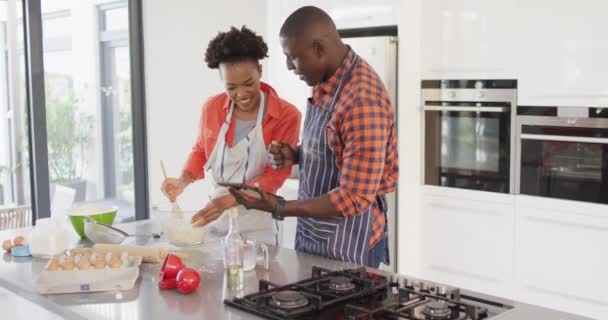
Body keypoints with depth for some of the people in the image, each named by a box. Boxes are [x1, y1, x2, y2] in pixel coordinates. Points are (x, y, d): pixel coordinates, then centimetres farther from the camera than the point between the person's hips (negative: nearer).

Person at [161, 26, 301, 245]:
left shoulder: (286, 116, -14)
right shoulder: (212, 107, -2)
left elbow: (274, 177, -15)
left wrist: (228, 200, -26)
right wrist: (183, 182, -5)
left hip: (256, 226, -3)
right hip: (216, 215, 3)